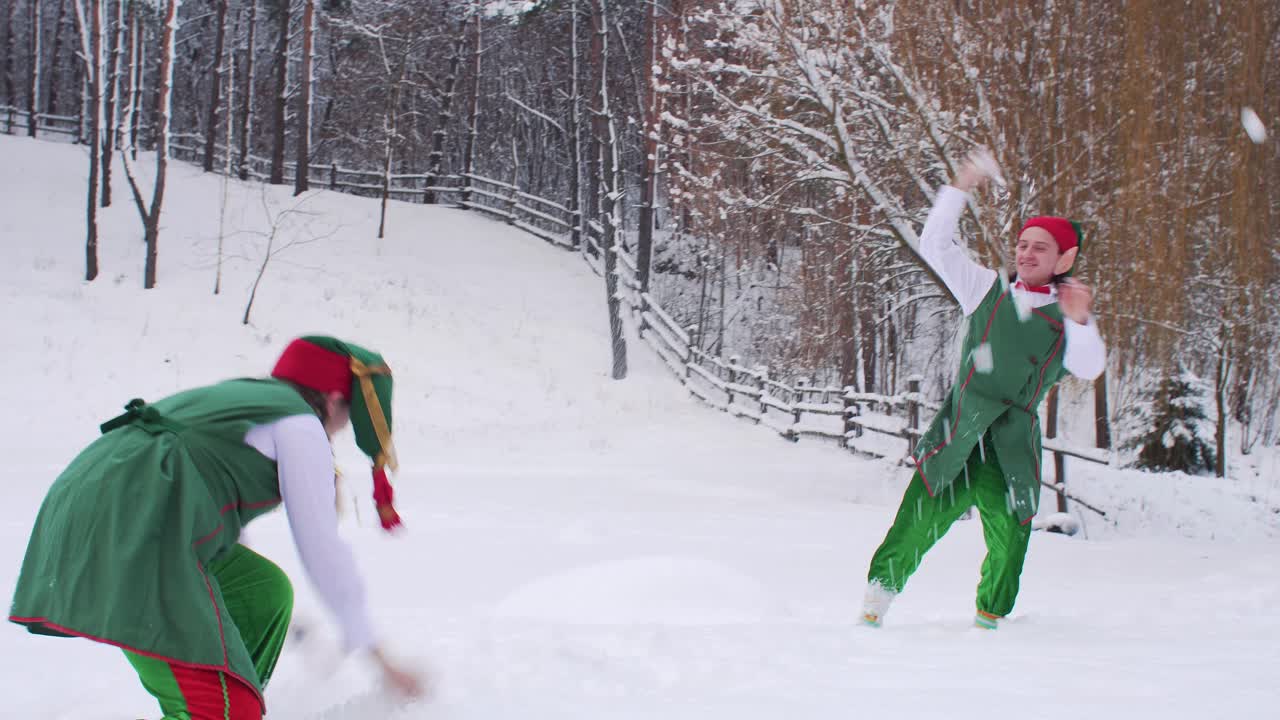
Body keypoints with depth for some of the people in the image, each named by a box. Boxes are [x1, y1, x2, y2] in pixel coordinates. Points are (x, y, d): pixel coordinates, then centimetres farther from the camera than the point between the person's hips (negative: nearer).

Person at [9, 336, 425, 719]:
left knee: (265, 591, 25)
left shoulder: (230, 395, 33)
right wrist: (373, 652, 16)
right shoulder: (301, 424, 8)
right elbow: (321, 549, 7)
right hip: (136, 539, -9)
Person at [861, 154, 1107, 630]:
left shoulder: (1069, 315, 9)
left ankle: (990, 615, 17)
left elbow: (1089, 368, -8)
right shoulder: (988, 290, 12)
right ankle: (882, 588, 3)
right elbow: (936, 246, 10)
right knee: (923, 514, -11)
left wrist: (1079, 322, -25)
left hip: (1013, 439, 0)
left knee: (1008, 538, -2)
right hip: (959, 429, 0)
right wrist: (960, 189, 5)